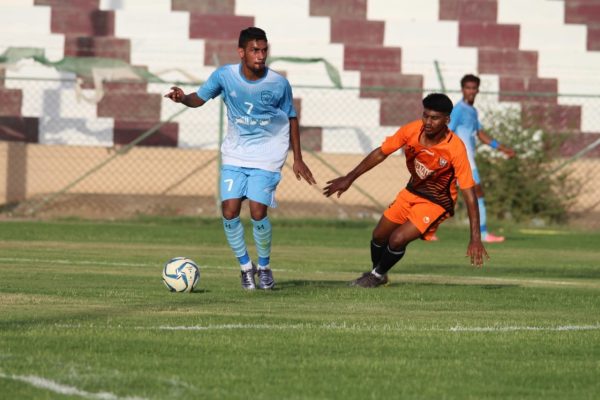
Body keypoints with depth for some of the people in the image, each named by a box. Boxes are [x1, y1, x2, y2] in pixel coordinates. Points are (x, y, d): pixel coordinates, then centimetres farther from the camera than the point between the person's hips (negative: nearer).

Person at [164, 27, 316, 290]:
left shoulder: (278, 84, -11)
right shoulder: (225, 76, -10)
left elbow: (291, 118, 4)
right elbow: (200, 98, 4)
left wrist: (298, 159, 7)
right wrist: (183, 98, -21)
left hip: (267, 155, -2)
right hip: (235, 154, 2)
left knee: (258, 212, -14)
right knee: (229, 211, -9)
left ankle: (264, 267, 10)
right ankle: (246, 267, 12)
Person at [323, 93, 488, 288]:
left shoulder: (455, 148, -30)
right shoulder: (412, 130, -19)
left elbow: (469, 192, -29)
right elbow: (380, 154, -4)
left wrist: (475, 239, -32)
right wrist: (349, 178, -5)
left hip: (437, 203, -5)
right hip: (411, 192, 5)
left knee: (397, 240, -17)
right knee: (379, 236, 10)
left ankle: (377, 276, 14)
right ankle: (376, 272, 42)